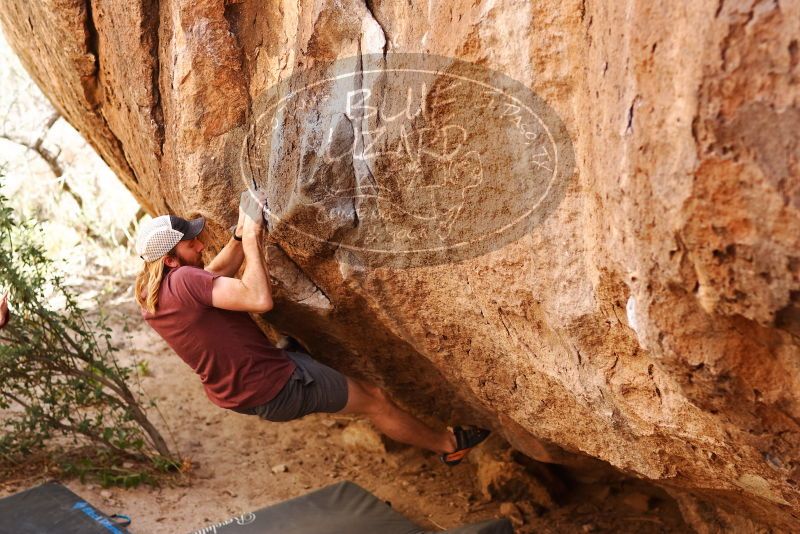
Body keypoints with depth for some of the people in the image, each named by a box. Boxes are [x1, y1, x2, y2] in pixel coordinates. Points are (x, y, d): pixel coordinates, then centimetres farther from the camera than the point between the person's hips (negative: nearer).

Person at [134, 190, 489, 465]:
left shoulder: (148, 291, 0)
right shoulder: (183, 280, -29)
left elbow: (216, 273, 13)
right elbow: (260, 300, -37)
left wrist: (240, 233, 1)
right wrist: (251, 238, -26)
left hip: (234, 394, 9)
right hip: (275, 390, -9)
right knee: (374, 400, 8)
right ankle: (447, 444, 28)